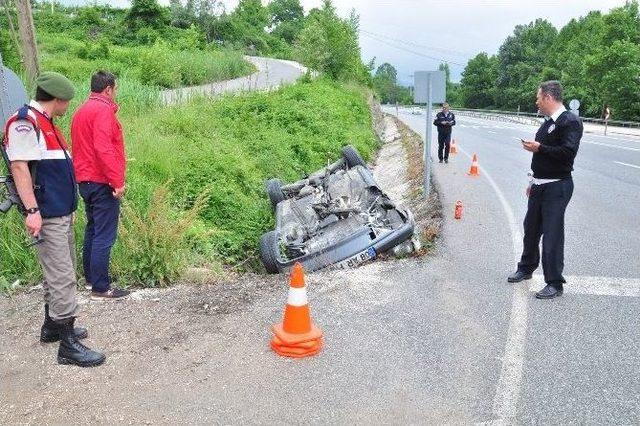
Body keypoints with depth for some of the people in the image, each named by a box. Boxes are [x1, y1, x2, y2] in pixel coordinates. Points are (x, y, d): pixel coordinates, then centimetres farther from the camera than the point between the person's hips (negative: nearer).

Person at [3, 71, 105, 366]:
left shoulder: (45, 123, 18)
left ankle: (52, 326, 33)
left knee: (58, 272, 19)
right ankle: (68, 345, -2)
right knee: (63, 278, -8)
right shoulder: (24, 122, -13)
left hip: (62, 214, 10)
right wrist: (32, 211, -24)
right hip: (46, 217, -10)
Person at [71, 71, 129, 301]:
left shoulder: (80, 111, 17)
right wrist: (117, 181, -21)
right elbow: (103, 148, -23)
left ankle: (90, 278, 28)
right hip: (102, 182, -10)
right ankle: (101, 288, -2)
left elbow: (81, 146, 20)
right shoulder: (103, 110, -12)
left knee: (93, 230, 18)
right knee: (105, 236, -6)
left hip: (86, 180, 10)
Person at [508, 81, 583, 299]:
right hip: (540, 186, 9)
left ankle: (555, 283, 4)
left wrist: (539, 148, -21)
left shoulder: (570, 121, -14)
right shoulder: (548, 122, 14)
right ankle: (526, 268, 36)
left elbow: (568, 152, -26)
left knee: (552, 234, -6)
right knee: (531, 228, 18)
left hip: (557, 187, -9)